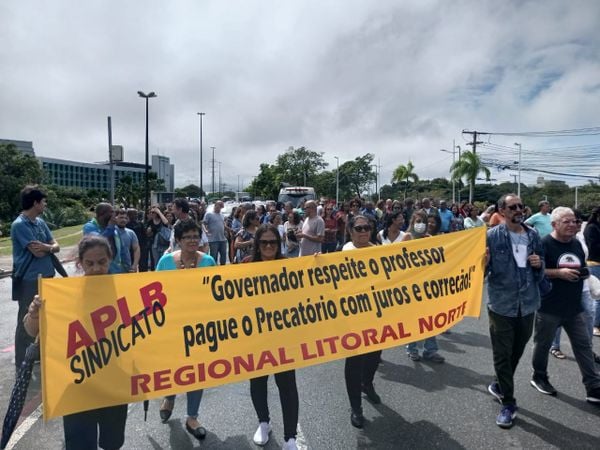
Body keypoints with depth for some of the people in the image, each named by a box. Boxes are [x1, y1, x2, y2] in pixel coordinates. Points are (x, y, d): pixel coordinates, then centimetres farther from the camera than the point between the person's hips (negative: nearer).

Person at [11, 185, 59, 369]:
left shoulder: (41, 222, 9)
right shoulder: (19, 225, -15)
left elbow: (56, 246, 7)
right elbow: (37, 252, -20)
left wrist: (46, 247, -14)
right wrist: (49, 246, -1)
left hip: (46, 277, 8)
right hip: (29, 280, -8)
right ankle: (22, 363, 13)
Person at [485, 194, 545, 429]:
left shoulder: (533, 235, 4)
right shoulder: (492, 236, -11)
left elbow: (540, 272, 15)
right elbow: (482, 271, -11)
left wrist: (539, 264, -8)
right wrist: (483, 263, -32)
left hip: (527, 304, 5)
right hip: (501, 304, -5)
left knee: (517, 351, 20)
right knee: (502, 354, 4)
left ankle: (499, 385, 44)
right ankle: (508, 403, 21)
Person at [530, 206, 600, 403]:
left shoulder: (577, 244, 9)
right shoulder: (544, 244, -13)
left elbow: (581, 268, 21)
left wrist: (584, 273, -1)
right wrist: (559, 272, -24)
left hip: (574, 307, 6)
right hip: (549, 307, -6)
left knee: (584, 345, 7)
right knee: (543, 344, 10)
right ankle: (539, 377, 29)